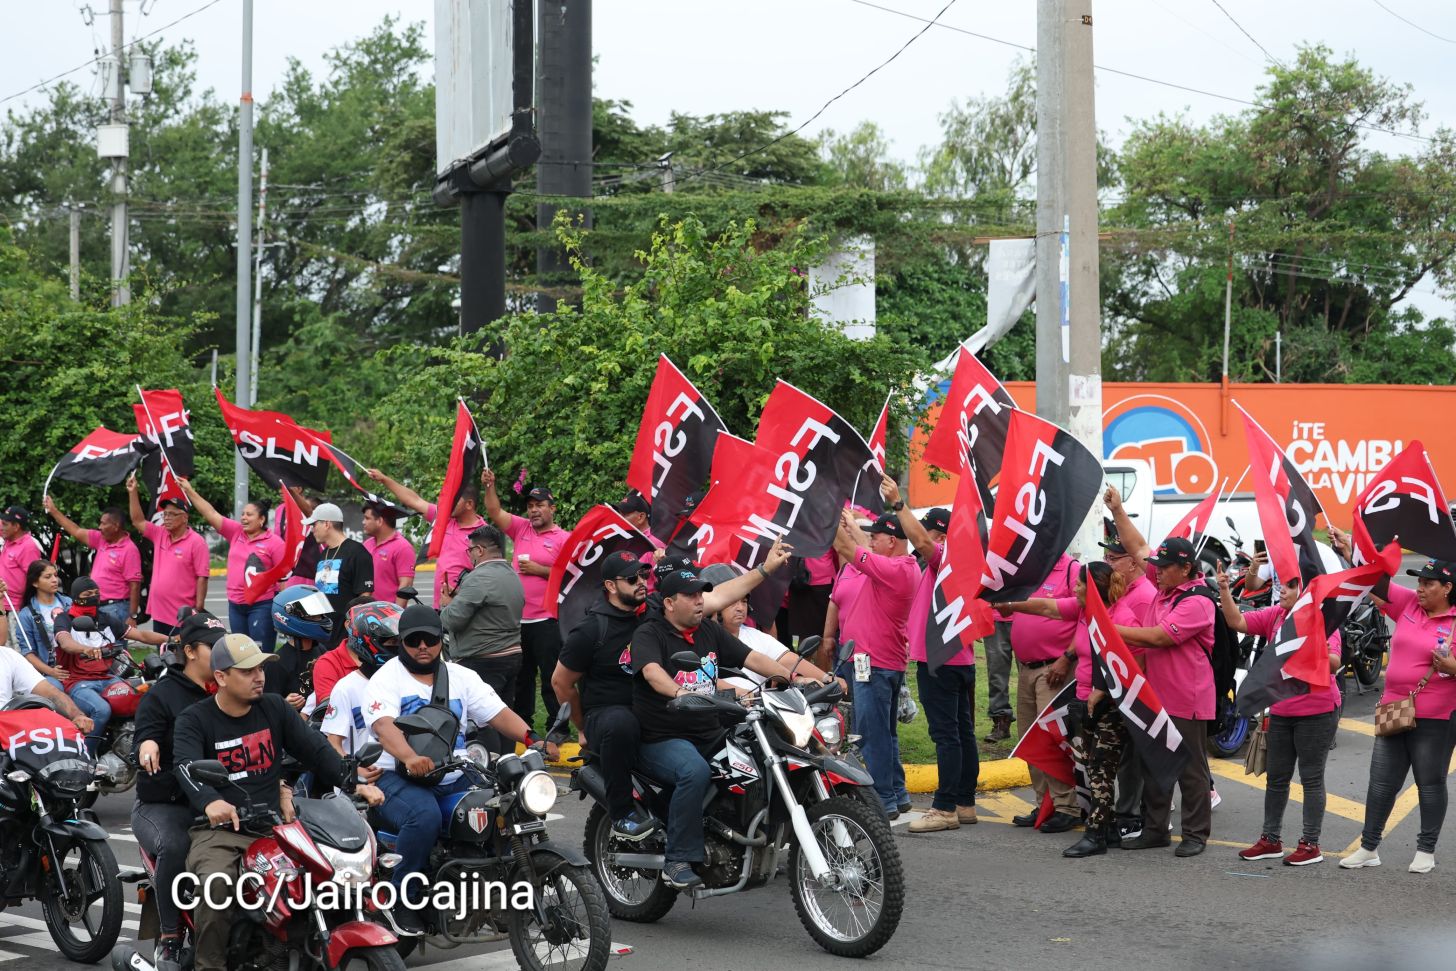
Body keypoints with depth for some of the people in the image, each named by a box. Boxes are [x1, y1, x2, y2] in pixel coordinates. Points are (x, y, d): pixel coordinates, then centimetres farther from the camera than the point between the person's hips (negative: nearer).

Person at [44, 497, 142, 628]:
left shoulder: (129, 550, -15)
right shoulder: (101, 540, 9)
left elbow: (135, 586, -17)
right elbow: (77, 532, 18)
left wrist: (132, 617, -20)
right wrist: (53, 510, 18)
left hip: (115, 609, -9)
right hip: (96, 607, 9)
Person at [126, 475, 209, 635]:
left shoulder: (196, 542, -10)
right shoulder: (159, 535, 10)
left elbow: (202, 578, -13)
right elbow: (138, 521, 14)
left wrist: (199, 610, -17)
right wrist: (132, 492, 5)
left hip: (182, 616, -7)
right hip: (158, 613, 7)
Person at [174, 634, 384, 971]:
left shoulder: (273, 708, 12)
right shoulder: (193, 721, -2)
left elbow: (314, 748, 9)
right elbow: (186, 766, -21)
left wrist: (354, 784, -7)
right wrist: (210, 802, -42)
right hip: (218, 829, -4)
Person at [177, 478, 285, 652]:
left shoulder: (274, 542, -8)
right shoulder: (235, 532, 7)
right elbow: (211, 513, 7)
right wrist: (189, 491, 4)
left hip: (262, 605, -6)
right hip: (235, 605, 6)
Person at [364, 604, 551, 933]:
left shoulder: (460, 676, 16)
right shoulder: (387, 677, 0)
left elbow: (497, 713, 7)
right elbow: (383, 724, -19)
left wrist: (532, 739, -13)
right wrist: (410, 757, -40)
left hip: (454, 780, 5)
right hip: (398, 779, -5)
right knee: (424, 816, -36)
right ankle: (404, 902, -19)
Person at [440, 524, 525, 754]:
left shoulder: (479, 578, -16)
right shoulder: (514, 577, 15)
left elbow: (453, 619, -18)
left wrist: (448, 604, 3)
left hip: (482, 661, -9)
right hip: (513, 656, 9)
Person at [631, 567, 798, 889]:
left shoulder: (709, 631, 15)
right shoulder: (649, 634, -6)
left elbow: (751, 658, 10)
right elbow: (652, 671, -26)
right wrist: (680, 693, -46)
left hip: (709, 735, 7)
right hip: (662, 739, -7)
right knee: (695, 771, -36)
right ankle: (677, 862, -30)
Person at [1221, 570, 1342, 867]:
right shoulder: (1275, 615, 2)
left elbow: (1334, 664, -21)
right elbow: (1237, 622, -5)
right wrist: (1224, 591, -17)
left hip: (1316, 712, -6)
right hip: (1281, 711, 6)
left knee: (1311, 778, 2)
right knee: (1276, 777, 14)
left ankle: (1310, 844, 10)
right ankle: (1271, 840, 25)